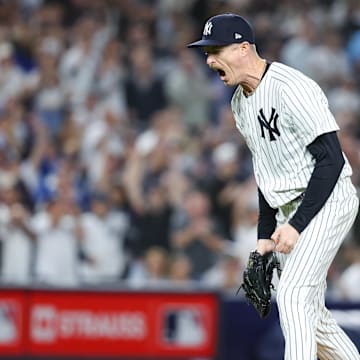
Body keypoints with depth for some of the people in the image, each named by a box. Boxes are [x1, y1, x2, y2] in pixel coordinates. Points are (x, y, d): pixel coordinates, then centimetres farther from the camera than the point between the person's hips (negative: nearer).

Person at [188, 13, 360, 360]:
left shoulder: (291, 88, -19)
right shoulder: (240, 101, 11)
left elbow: (331, 158, -22)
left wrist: (297, 224, -24)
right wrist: (265, 235, 15)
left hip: (326, 202, -10)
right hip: (289, 211, 10)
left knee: (292, 295, -24)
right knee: (309, 316, 10)